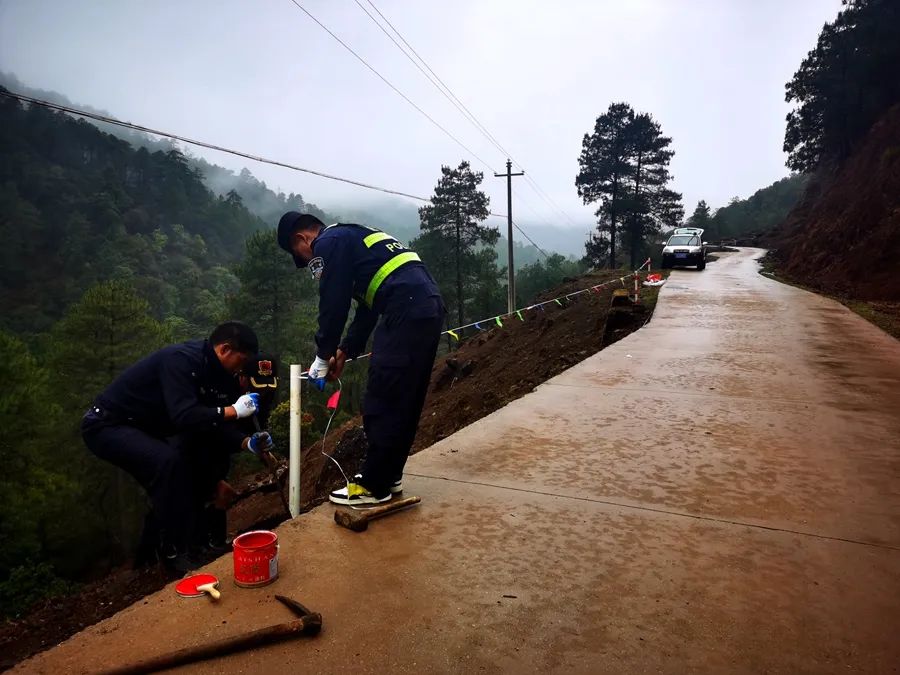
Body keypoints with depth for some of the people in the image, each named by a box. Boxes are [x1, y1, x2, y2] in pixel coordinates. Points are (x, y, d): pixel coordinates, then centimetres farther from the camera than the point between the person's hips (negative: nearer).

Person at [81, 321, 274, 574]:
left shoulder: (216, 373, -1)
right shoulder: (181, 359, -28)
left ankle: (188, 530, 12)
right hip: (107, 424, -9)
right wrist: (233, 410, -29)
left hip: (145, 427, 9)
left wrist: (246, 442, -15)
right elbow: (184, 416, -39)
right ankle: (172, 550, -15)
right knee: (168, 461, -31)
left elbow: (214, 426, 0)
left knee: (211, 457, 2)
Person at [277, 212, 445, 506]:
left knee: (382, 405, -1)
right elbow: (369, 304, 29)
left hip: (406, 314, -10)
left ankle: (373, 486, 10)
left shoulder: (328, 243, 1)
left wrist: (323, 356, 9)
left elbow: (333, 304, -4)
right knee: (405, 402, 16)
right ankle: (389, 475, 28)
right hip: (429, 307, 10)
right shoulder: (351, 238, 30)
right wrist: (345, 351, 29)